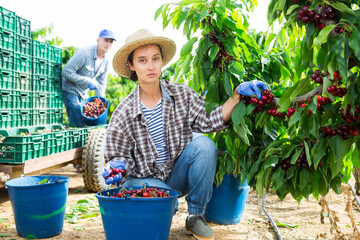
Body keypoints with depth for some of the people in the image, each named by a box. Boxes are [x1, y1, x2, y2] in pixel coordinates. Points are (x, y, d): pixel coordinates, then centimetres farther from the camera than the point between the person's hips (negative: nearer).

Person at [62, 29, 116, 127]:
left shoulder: (106, 60, 1)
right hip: (70, 91, -7)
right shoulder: (84, 53, -23)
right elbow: (66, 72, -26)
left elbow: (101, 83, 10)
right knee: (78, 124, -12)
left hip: (84, 94, 8)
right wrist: (88, 81, -29)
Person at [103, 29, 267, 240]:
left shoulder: (182, 94, -4)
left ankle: (196, 217, -9)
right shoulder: (124, 113, -11)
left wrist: (237, 95, -25)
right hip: (145, 179, -3)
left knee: (203, 144, -26)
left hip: (178, 173, 3)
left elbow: (210, 120, -14)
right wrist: (117, 167, -27)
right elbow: (119, 155, -4)